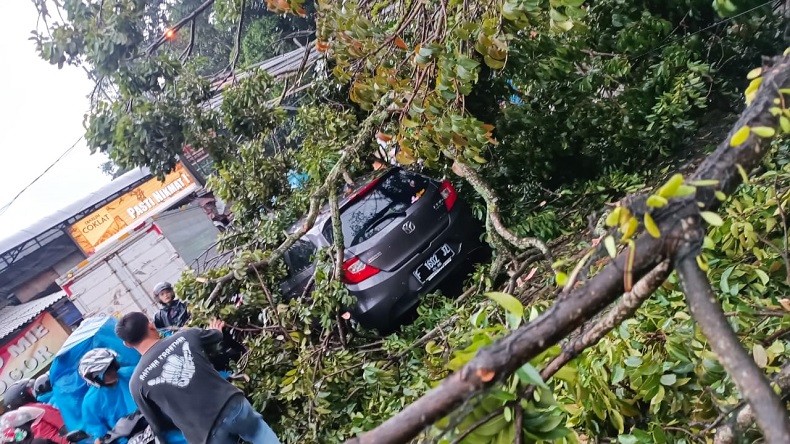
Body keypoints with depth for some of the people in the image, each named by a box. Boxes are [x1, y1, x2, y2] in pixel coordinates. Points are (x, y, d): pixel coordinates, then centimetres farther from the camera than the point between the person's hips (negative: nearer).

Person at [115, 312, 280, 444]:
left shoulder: (137, 382, -3)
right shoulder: (186, 335, 1)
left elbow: (157, 425, 7)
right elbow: (217, 336, 24)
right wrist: (215, 330, 49)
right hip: (232, 403, 2)